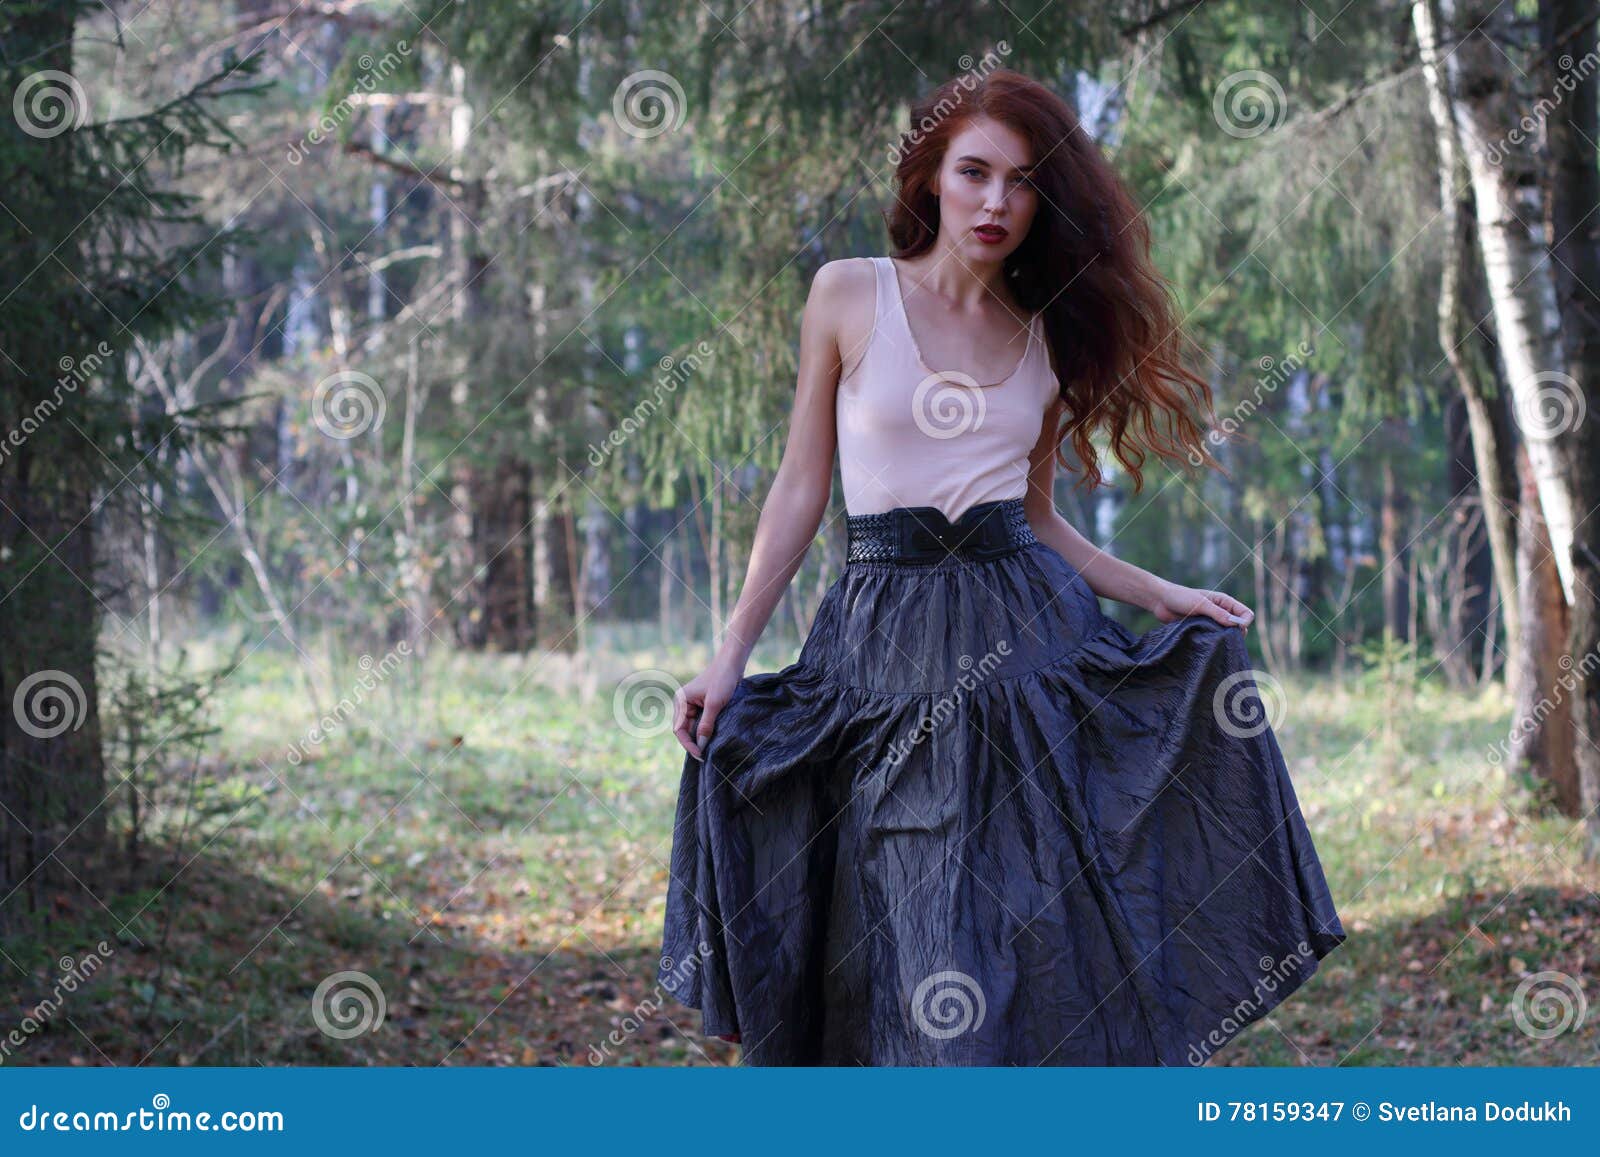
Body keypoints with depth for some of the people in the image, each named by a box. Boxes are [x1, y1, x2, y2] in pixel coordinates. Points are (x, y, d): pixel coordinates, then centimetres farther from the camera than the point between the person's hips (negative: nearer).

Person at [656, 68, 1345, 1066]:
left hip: (1026, 636, 2)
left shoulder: (1052, 337, 10)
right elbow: (802, 489, 3)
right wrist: (730, 659, 0)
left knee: (1052, 923, -4)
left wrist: (1161, 595, 8)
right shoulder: (850, 295, 2)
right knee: (912, 935, -3)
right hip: (887, 639, -2)